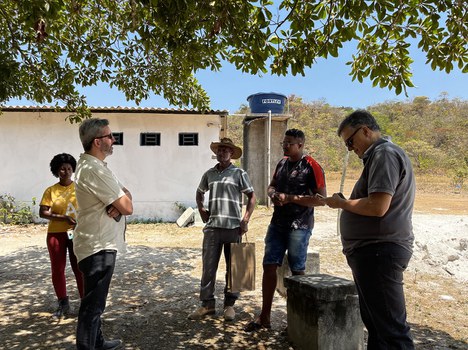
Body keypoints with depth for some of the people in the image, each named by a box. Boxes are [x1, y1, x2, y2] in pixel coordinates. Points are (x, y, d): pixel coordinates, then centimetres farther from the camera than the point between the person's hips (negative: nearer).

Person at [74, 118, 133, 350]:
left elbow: (125, 196, 9)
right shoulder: (94, 170, -22)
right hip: (98, 246, -11)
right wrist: (122, 202, 0)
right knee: (93, 303, -1)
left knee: (95, 300, 22)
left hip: (99, 244, 11)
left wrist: (119, 202, -13)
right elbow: (128, 207, -22)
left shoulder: (92, 165, 12)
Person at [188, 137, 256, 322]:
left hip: (233, 227, -3)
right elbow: (200, 193, 26)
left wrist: (245, 220, -6)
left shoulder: (239, 174, 0)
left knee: (233, 268, 7)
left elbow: (252, 197, 1)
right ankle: (207, 304, 17)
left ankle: (230, 304, 20)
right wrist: (201, 210, 13)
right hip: (212, 227, 3)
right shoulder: (209, 174, 10)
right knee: (208, 267, 5)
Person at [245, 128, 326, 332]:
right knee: (269, 267, 5)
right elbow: (271, 186, 22)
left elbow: (321, 199, -15)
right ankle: (264, 317, 15)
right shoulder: (282, 163, 11)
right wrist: (273, 194, -2)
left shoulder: (311, 167, -10)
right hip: (277, 223, 7)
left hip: (299, 226, -7)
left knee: (297, 271, 2)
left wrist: (290, 198, -19)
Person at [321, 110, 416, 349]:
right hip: (374, 251, 11)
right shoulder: (381, 155, 19)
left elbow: (378, 206, -24)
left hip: (379, 251, -11)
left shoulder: (384, 154, -14)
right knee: (376, 323, 18)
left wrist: (341, 203, -10)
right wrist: (346, 204, 10)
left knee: (391, 329, -4)